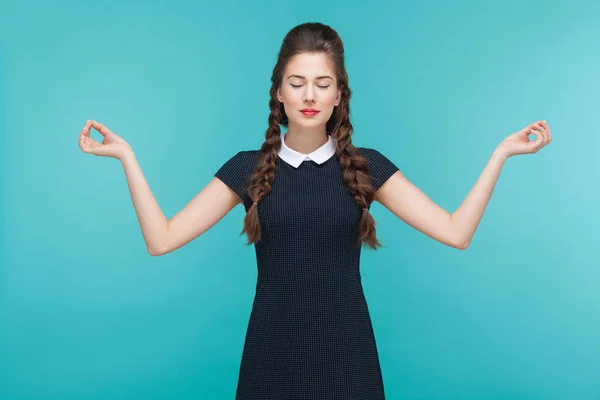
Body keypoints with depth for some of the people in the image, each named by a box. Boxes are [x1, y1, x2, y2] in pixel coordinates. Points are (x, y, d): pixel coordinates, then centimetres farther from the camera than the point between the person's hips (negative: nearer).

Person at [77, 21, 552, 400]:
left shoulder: (366, 166, 0)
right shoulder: (248, 168, 0)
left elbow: (456, 232, -8)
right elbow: (161, 239, -6)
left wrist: (502, 152, -11)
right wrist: (127, 156, -10)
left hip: (346, 354, 0)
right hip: (272, 354, 0)